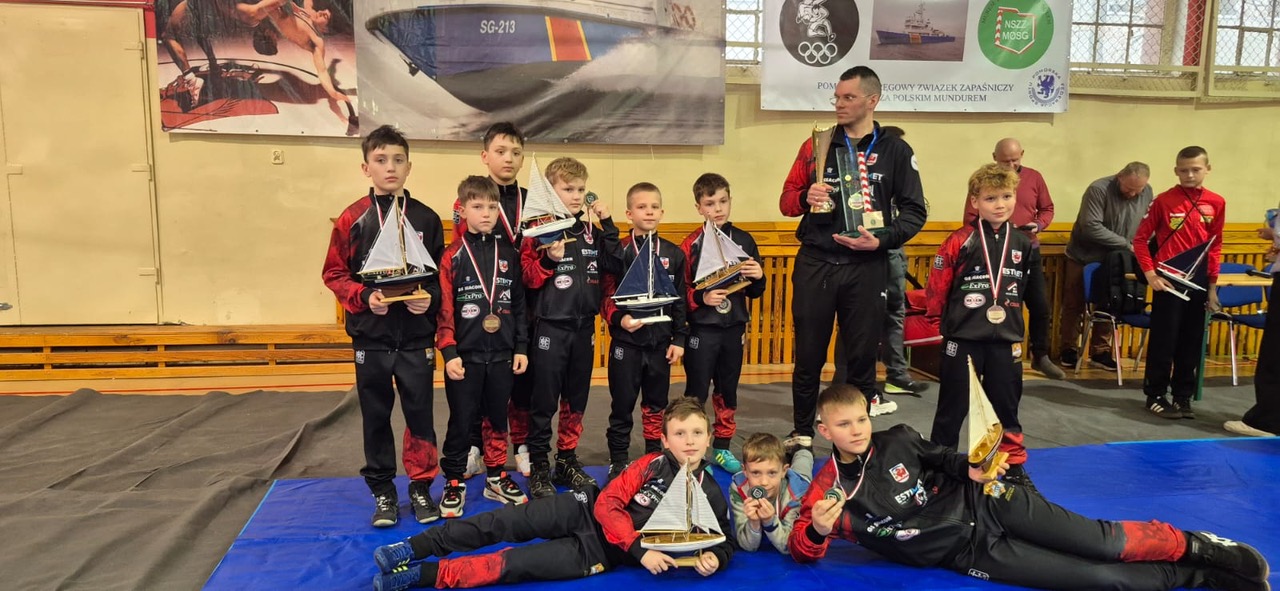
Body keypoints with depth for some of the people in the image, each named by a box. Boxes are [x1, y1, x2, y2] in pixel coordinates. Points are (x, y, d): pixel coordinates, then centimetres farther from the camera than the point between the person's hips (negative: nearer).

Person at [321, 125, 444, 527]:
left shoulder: (426, 219, 1)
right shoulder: (352, 219, -1)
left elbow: (442, 276, 6)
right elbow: (334, 275, 1)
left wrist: (430, 298, -14)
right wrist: (364, 297, -15)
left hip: (416, 335, 0)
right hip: (370, 336, 0)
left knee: (420, 413, 6)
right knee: (376, 416, 11)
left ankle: (421, 486, 24)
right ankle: (383, 492, 26)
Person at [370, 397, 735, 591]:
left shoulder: (710, 494, -4)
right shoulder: (653, 465, -7)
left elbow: (723, 539, 6)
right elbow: (608, 502, -12)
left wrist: (713, 558, -19)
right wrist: (639, 548, -23)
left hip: (601, 552, -1)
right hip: (588, 510, 1)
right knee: (509, 522, -16)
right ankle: (415, 547, -7)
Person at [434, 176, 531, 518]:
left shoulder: (509, 255, 6)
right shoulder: (452, 256, -4)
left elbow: (519, 304, 8)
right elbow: (444, 308, -7)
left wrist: (522, 348, 4)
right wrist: (449, 353, -12)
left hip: (502, 355, 3)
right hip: (465, 356, -3)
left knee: (498, 419, 14)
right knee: (461, 422, 6)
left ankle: (496, 478, 29)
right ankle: (454, 483, 20)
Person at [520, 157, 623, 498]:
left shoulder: (590, 231, 9)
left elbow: (615, 265, 1)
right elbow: (529, 278, -11)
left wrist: (607, 224, -3)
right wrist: (549, 259, -28)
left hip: (584, 326, 5)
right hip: (550, 327, -5)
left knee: (576, 398, 14)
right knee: (544, 401, 3)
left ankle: (567, 460, 28)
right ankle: (538, 466, 15)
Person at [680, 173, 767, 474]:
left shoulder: (744, 240, 4)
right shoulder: (691, 244, -6)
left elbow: (754, 291, 10)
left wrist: (758, 277, -11)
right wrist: (702, 298, -26)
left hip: (734, 328, 4)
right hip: (701, 330, -4)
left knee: (727, 391, 14)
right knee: (697, 393, 4)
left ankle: (722, 448, 28)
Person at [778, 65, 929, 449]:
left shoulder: (895, 151, 4)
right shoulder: (817, 145, 8)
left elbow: (915, 211, 4)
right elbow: (787, 200, 9)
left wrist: (881, 241, -12)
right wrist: (806, 198, -14)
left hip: (866, 268, -1)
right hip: (815, 264, 1)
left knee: (862, 353, 7)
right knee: (809, 354, 6)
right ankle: (801, 433, 21)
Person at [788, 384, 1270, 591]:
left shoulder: (897, 440, -4)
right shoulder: (827, 490, -11)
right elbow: (803, 549, -11)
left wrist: (972, 470, -11)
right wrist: (818, 530, -34)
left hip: (985, 504, 2)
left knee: (1104, 544, -10)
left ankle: (1196, 547, 16)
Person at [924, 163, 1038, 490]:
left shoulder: (1023, 243, 4)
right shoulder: (961, 241, -11)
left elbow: (1028, 289, 15)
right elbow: (937, 285, -6)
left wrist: (1017, 329, 16)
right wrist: (938, 322, 1)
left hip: (1005, 341, 4)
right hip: (962, 340, -3)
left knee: (1006, 406, 15)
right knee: (953, 407, 8)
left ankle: (1013, 466, 31)